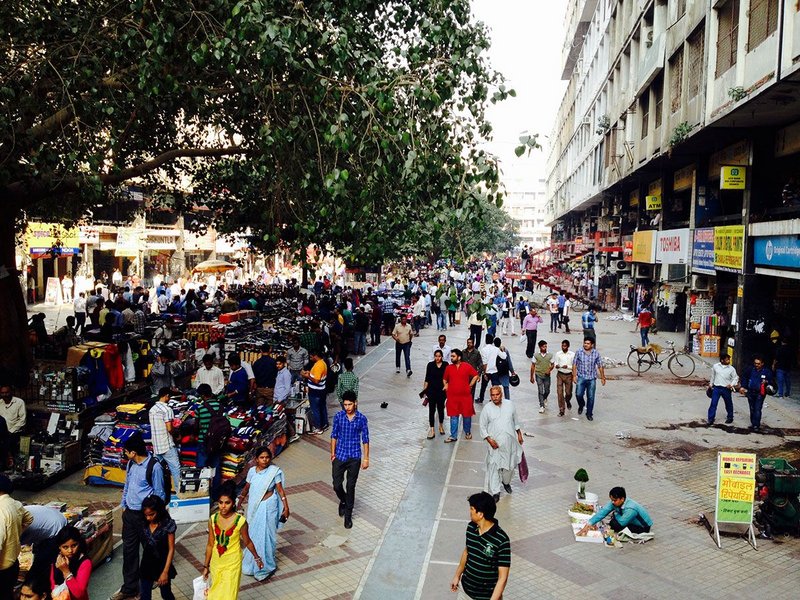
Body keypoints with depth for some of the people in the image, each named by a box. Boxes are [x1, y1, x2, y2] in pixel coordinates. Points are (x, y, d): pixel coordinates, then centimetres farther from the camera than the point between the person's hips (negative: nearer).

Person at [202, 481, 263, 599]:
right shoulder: (213, 519, -10)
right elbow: (210, 544, 1)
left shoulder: (240, 521, -20)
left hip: (232, 564, -3)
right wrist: (206, 565, 6)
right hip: (216, 563, 3)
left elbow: (247, 542, -4)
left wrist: (257, 558, 7)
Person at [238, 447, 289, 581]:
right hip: (254, 507, 5)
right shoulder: (252, 471, -3)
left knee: (265, 535, 1)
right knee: (253, 534, 17)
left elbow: (280, 490, -11)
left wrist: (286, 506, -14)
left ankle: (266, 567, 17)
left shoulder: (274, 471, -15)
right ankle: (253, 564, 38)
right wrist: (239, 503, 18)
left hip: (268, 507, -4)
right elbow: (246, 488, 10)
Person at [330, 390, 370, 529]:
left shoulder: (362, 419, -9)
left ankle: (348, 515, 21)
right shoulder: (338, 416, -6)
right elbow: (334, 435, 4)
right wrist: (332, 453, 4)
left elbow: (365, 439, -2)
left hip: (355, 457, -1)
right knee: (337, 485, 4)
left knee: (351, 487, 6)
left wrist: (366, 458, -2)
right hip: (340, 456, 1)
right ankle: (343, 501, 37)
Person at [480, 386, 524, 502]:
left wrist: (519, 434, 14)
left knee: (510, 464, 13)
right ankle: (495, 492, 6)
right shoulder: (487, 409, -6)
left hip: (510, 442, 3)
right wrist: (489, 440, -12)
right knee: (494, 466, -3)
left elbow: (516, 421, 14)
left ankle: (506, 482, 41)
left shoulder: (510, 404, 1)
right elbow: (483, 427, -2)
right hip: (495, 443, -2)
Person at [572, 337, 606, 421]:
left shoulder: (596, 354, 1)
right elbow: (574, 365, 1)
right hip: (581, 377, -1)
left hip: (592, 379, 1)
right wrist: (574, 376, -6)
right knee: (578, 394, -10)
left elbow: (600, 366, 8)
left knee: (591, 397, 2)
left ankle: (589, 414, 17)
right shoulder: (579, 352, -2)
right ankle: (581, 405, 22)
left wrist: (603, 377, 8)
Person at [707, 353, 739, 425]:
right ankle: (710, 419, 2)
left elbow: (735, 378, 3)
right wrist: (711, 384, 19)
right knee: (713, 403, -4)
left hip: (726, 389, 0)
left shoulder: (731, 368, -5)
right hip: (716, 388, 0)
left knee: (728, 404, 14)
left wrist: (731, 384, -13)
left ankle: (730, 417, 33)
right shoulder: (715, 366, -1)